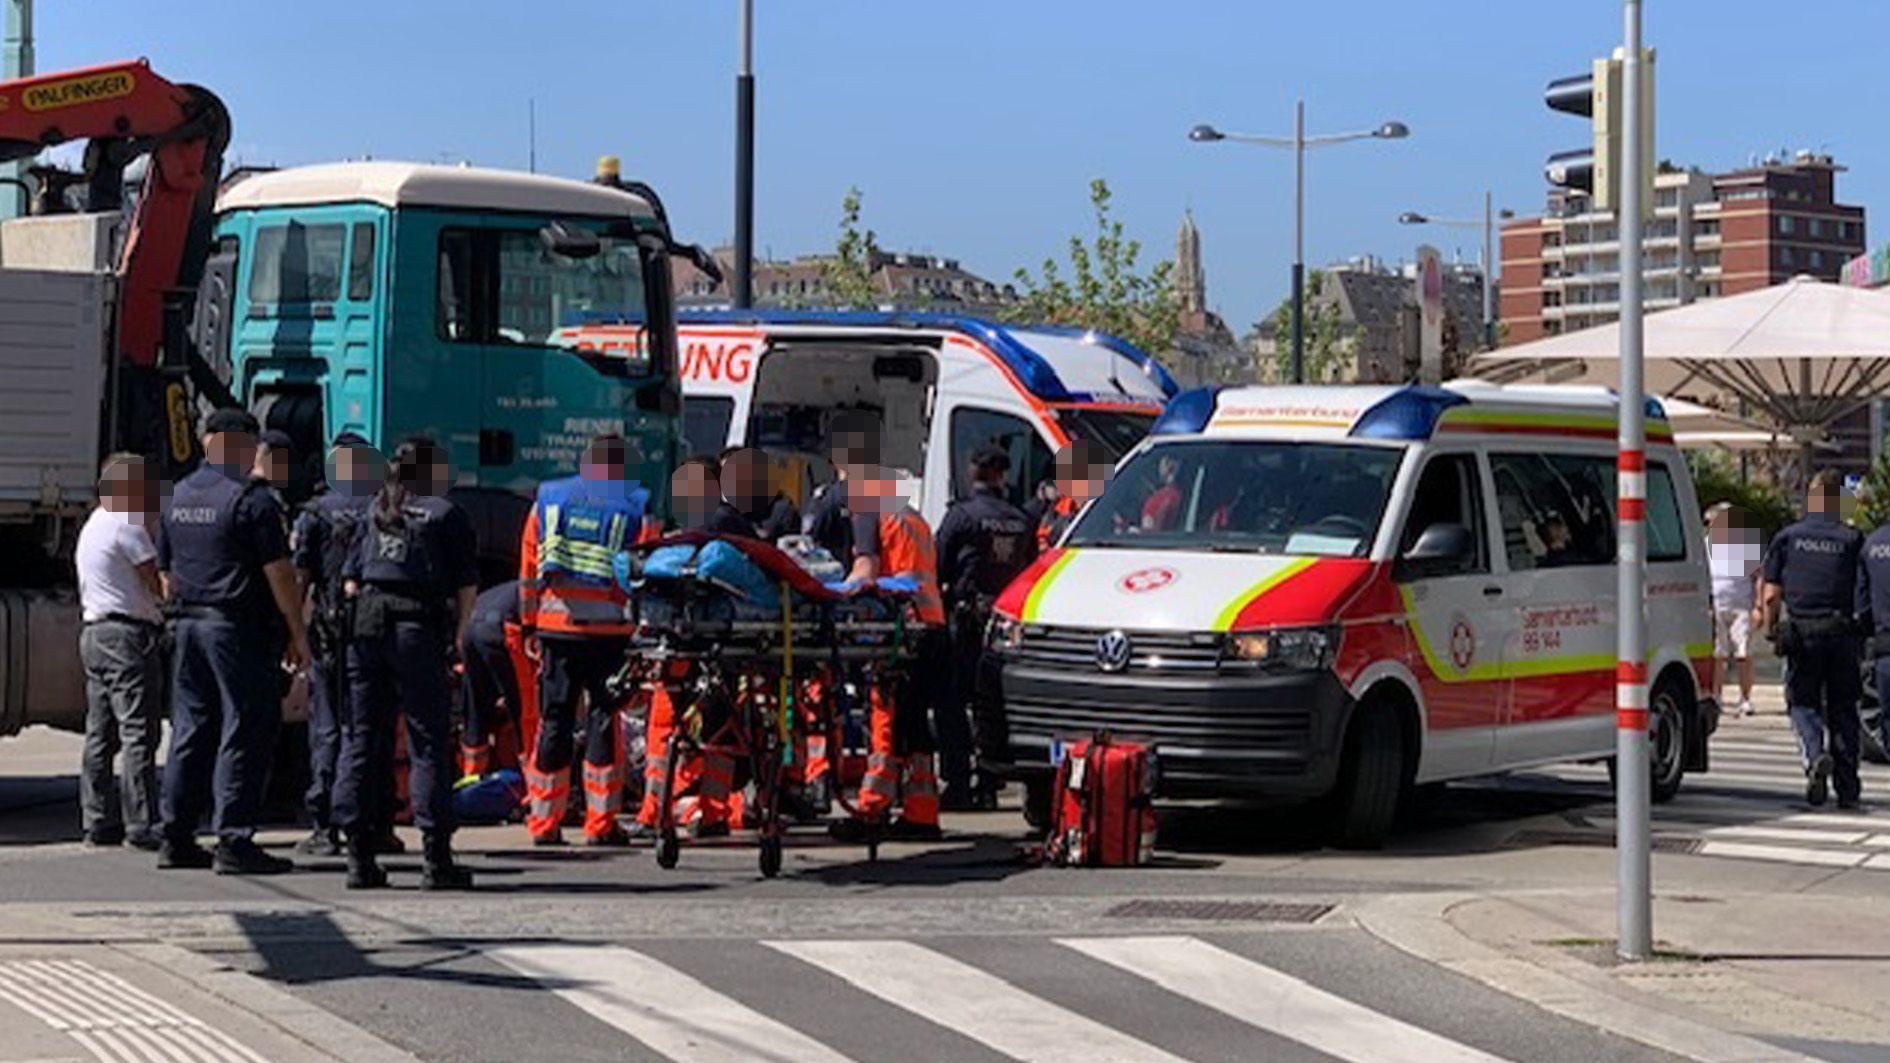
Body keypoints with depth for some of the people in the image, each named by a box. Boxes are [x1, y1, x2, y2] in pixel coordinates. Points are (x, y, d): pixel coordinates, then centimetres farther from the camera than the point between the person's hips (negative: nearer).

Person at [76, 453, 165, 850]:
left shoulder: (93, 525, 20)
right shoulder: (126, 525, -11)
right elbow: (158, 582, -13)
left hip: (94, 633, 10)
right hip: (128, 635, -10)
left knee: (100, 735, 11)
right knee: (139, 733, -10)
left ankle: (98, 821, 13)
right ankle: (141, 825, -12)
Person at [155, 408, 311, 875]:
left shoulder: (177, 498, 13)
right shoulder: (250, 499, -10)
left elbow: (166, 572, 18)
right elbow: (279, 573, -11)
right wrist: (297, 634, -6)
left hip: (188, 625, 7)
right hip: (240, 627, -7)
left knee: (190, 729, 11)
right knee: (245, 732, -5)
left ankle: (176, 837, 12)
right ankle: (234, 840, -8)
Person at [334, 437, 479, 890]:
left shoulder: (375, 510, 17)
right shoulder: (447, 514, 5)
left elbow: (350, 579, 13)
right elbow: (467, 585, 1)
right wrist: (459, 635, 12)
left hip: (365, 622, 4)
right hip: (417, 626, -4)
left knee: (360, 739, 7)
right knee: (429, 742, 0)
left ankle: (360, 856, 6)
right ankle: (435, 859, -2)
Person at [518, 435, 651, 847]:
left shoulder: (547, 499, 11)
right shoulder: (635, 505, 2)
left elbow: (528, 569, 11)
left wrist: (529, 623, 17)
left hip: (556, 626, 3)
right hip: (610, 628, -3)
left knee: (553, 719, 8)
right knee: (605, 716, 2)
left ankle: (544, 820, 10)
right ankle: (601, 823, 2)